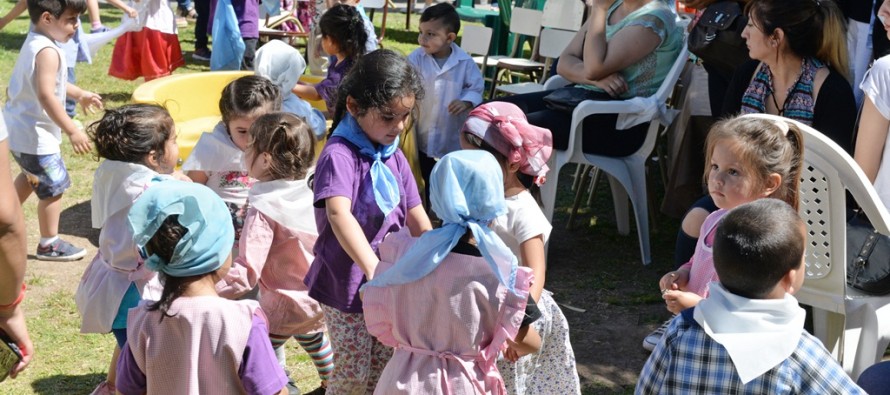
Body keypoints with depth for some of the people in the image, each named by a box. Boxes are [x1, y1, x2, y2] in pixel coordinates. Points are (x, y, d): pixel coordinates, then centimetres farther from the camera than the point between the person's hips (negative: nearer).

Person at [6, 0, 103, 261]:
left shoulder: (33, 42, 8)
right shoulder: (47, 52, -25)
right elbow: (46, 96, -34)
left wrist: (79, 94, 34)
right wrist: (72, 131, -33)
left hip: (18, 129, 10)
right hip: (35, 135, -10)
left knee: (31, 176, 32)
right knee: (54, 188, 5)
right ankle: (49, 245, 17)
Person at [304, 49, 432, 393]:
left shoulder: (394, 156, 3)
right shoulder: (339, 155, -22)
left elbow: (416, 217, 9)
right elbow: (338, 214, -39)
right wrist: (373, 269, -51)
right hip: (348, 286, -7)